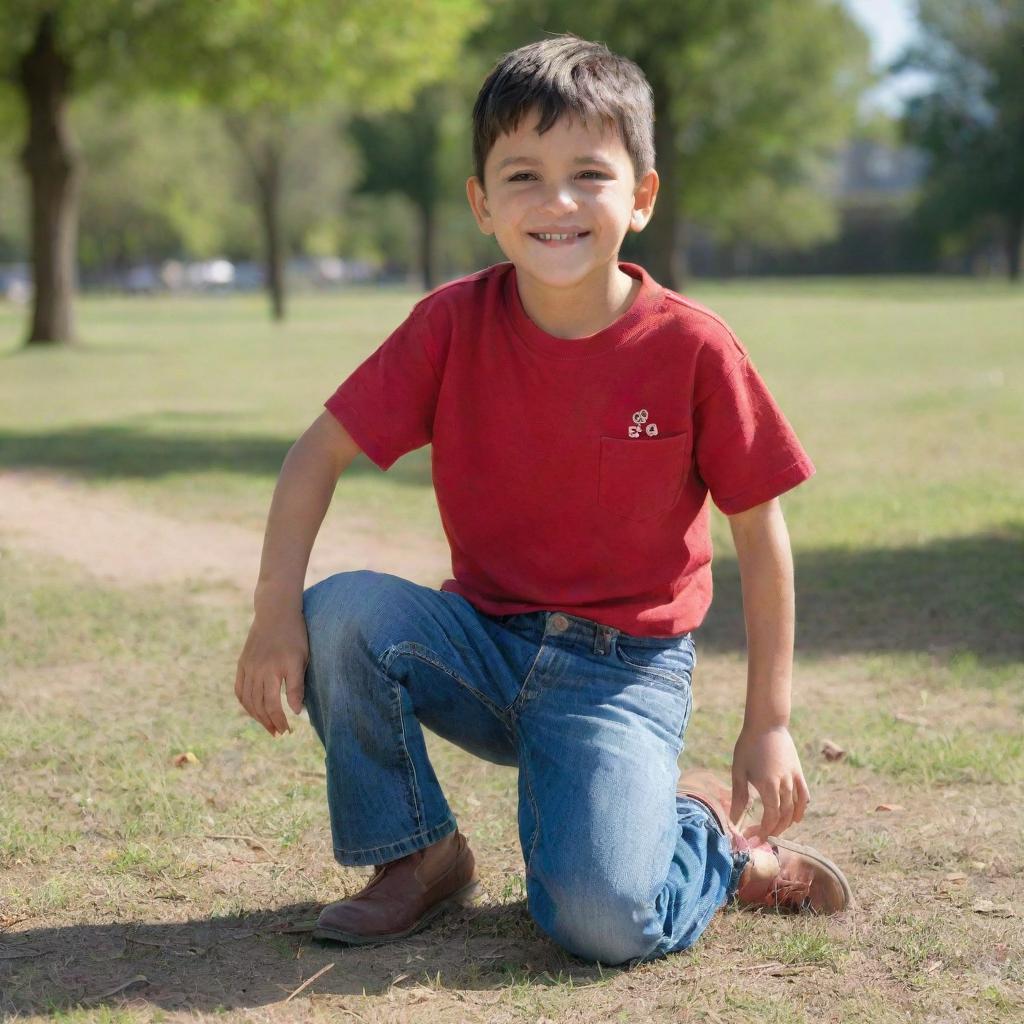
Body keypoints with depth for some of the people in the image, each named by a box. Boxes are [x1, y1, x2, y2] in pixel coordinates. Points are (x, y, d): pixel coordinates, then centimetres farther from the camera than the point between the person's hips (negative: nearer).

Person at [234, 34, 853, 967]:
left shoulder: (693, 348, -13)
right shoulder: (452, 324, -7)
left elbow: (760, 533, -4)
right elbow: (322, 452, -5)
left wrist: (769, 724, -3)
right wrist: (276, 612, -20)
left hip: (626, 670, -3)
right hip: (486, 643, 3)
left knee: (601, 919, -26)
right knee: (340, 614, -27)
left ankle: (712, 837, 11)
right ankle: (417, 857, -2)